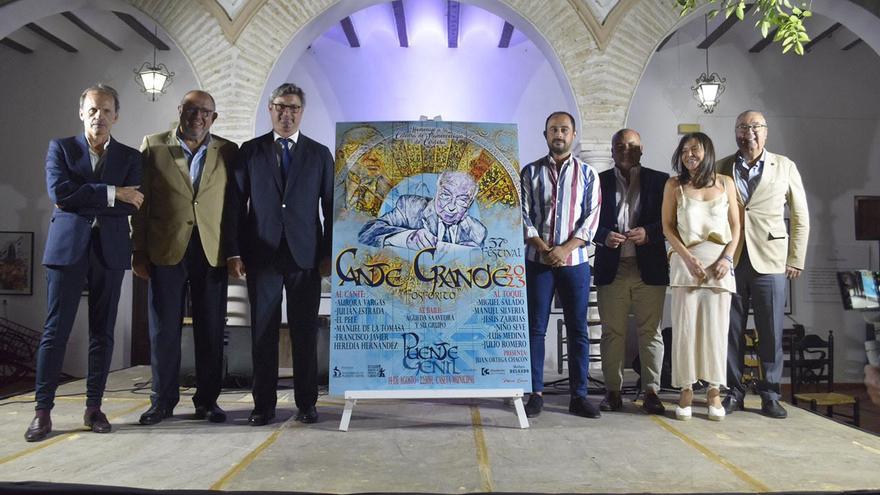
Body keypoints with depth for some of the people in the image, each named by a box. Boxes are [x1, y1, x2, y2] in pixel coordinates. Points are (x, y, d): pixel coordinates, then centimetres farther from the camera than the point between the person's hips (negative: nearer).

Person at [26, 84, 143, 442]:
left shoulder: (130, 157, 11)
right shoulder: (60, 148, 9)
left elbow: (130, 207, -3)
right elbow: (58, 191, -8)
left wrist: (81, 201, -8)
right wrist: (111, 193, -11)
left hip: (110, 251, 1)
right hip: (68, 248, -1)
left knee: (102, 333, 4)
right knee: (55, 331, -1)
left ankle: (94, 408, 13)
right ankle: (43, 410, 7)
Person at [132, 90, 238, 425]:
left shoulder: (227, 152, 8)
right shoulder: (153, 146, 6)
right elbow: (141, 202, 4)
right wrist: (139, 252, 0)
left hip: (211, 252, 1)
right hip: (165, 250, 0)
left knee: (211, 330, 5)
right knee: (164, 329, 6)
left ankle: (207, 400, 17)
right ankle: (162, 401, 19)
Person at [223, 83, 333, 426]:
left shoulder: (319, 154, 9)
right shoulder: (250, 151, 9)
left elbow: (331, 207, 8)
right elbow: (235, 204, 5)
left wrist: (329, 253, 1)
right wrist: (233, 251, -2)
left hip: (305, 256, 0)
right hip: (261, 255, 0)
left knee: (306, 333, 4)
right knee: (263, 332, 4)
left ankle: (306, 403, 14)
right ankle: (263, 404, 13)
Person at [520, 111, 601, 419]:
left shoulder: (587, 174, 7)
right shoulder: (531, 172, 6)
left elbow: (591, 218, 0)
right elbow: (524, 215, 0)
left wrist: (565, 249, -12)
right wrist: (544, 249, -11)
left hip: (575, 261, 1)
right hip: (538, 261, 0)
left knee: (578, 330, 4)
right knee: (536, 328, 1)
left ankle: (578, 396, 13)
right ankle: (536, 394, 10)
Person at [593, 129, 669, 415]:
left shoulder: (659, 181, 8)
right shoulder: (599, 181, 9)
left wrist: (648, 233, -14)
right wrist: (604, 236, -14)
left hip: (650, 269, 0)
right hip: (611, 269, 0)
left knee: (650, 332, 2)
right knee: (612, 332, 4)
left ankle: (651, 392, 9)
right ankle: (613, 391, 12)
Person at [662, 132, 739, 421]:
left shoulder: (725, 183, 10)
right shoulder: (674, 186, 6)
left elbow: (735, 225, 9)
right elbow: (668, 226, 2)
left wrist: (727, 257, -5)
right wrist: (688, 258, -9)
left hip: (720, 262, 1)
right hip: (686, 261, -1)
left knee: (716, 326, 0)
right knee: (685, 326, -2)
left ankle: (714, 392, 8)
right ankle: (686, 390, 5)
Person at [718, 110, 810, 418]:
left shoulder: (785, 167, 8)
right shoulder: (721, 169, 8)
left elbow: (800, 218, 9)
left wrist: (796, 260, 4)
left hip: (770, 263, 0)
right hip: (730, 261, 1)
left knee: (771, 333, 3)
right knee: (732, 331, 4)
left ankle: (770, 397, 14)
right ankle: (734, 393, 15)